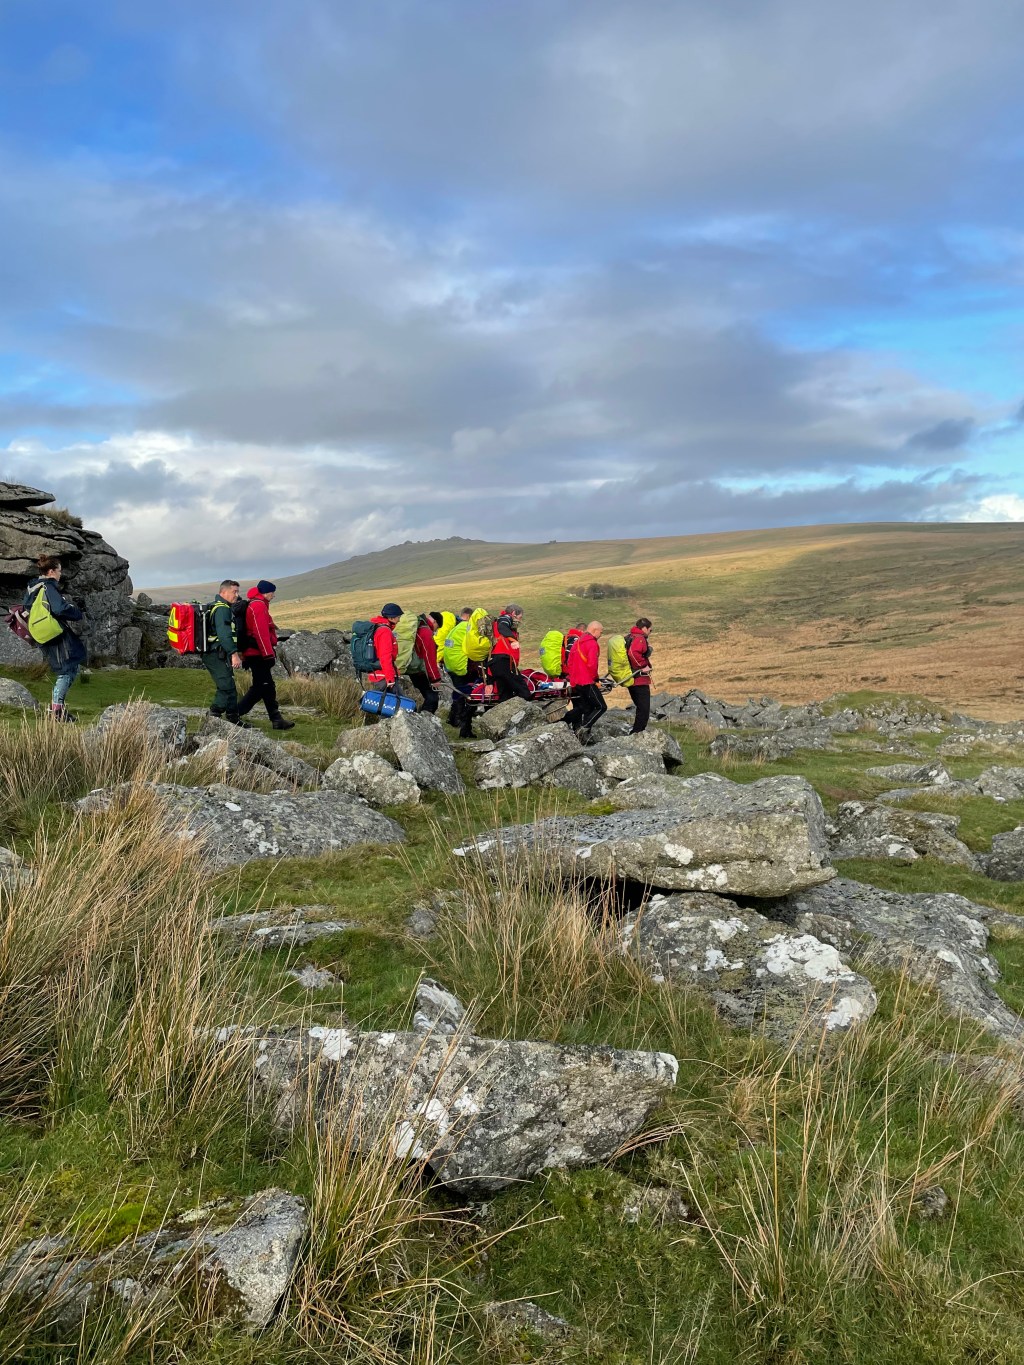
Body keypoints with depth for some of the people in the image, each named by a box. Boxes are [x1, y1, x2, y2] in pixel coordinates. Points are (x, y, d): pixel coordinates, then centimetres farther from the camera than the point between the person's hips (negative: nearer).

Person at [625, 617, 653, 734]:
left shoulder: (628, 638, 16)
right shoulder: (640, 638, -14)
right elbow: (633, 653, -31)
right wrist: (643, 666, -23)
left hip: (630, 680, 10)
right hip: (640, 680, -10)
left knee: (641, 708, 18)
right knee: (644, 710, -7)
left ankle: (635, 733, 21)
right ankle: (637, 733, -11)